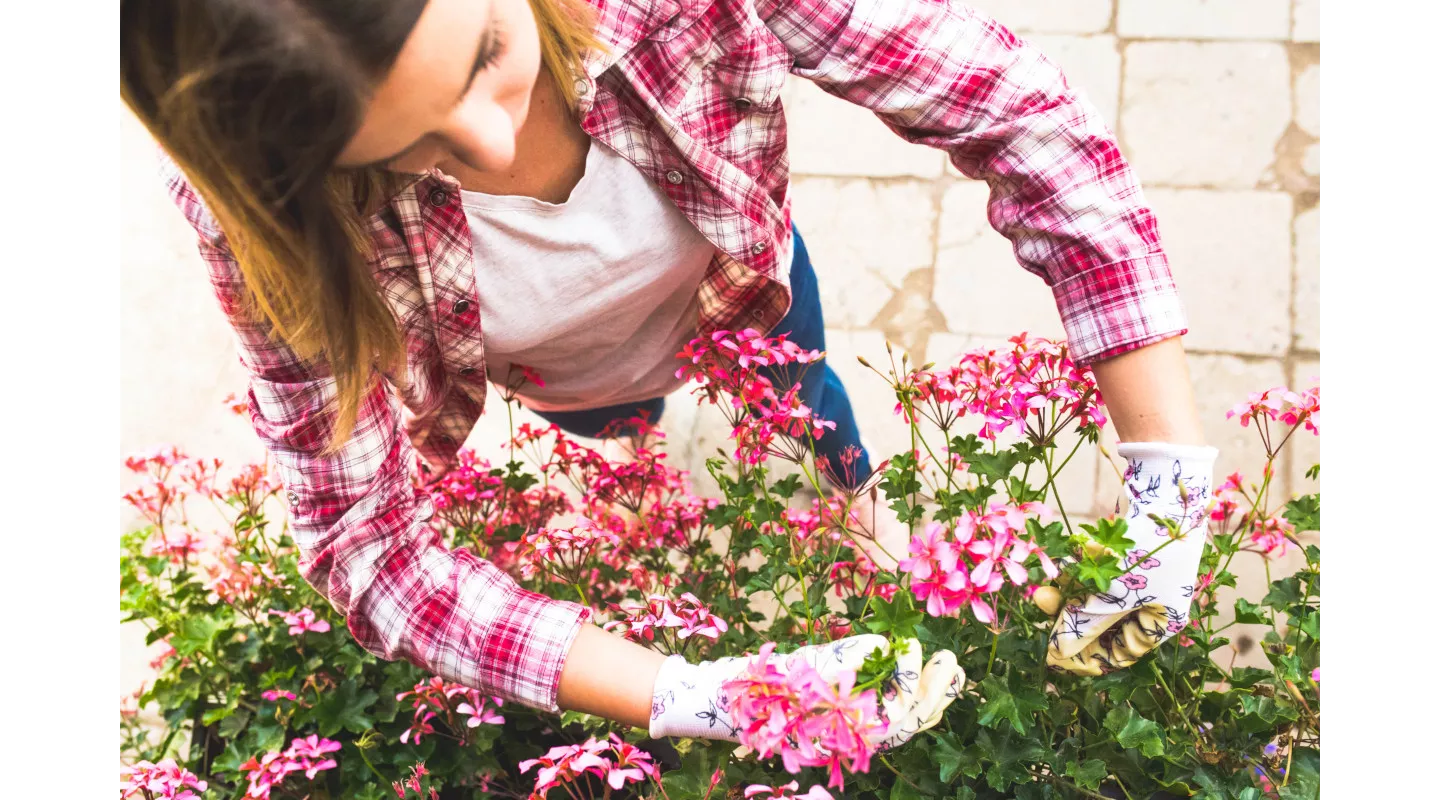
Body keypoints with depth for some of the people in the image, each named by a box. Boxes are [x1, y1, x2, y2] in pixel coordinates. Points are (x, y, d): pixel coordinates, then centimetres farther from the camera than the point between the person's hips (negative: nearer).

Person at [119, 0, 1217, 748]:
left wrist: (1174, 476, -43)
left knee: (815, 422, 34)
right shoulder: (265, 205, -44)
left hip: (748, 293, 1)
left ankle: (863, 518, 71)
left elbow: (1020, 112, -38)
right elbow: (365, 538, -38)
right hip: (569, 389, 0)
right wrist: (698, 699, -49)